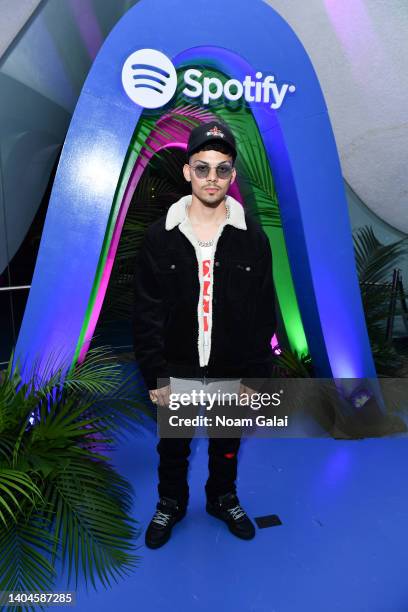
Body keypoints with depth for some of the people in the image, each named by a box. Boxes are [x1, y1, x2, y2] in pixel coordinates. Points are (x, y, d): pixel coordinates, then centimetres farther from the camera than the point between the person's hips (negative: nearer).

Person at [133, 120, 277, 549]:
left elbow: (264, 315, -5)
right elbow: (146, 314, -7)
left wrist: (255, 377, -5)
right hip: (177, 372, 0)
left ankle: (223, 499, 50)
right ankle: (171, 504, 48)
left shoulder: (252, 238, -8)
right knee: (173, 447, 20)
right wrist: (154, 377, -8)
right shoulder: (159, 236, -8)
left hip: (232, 372, 1)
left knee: (226, 444, 22)